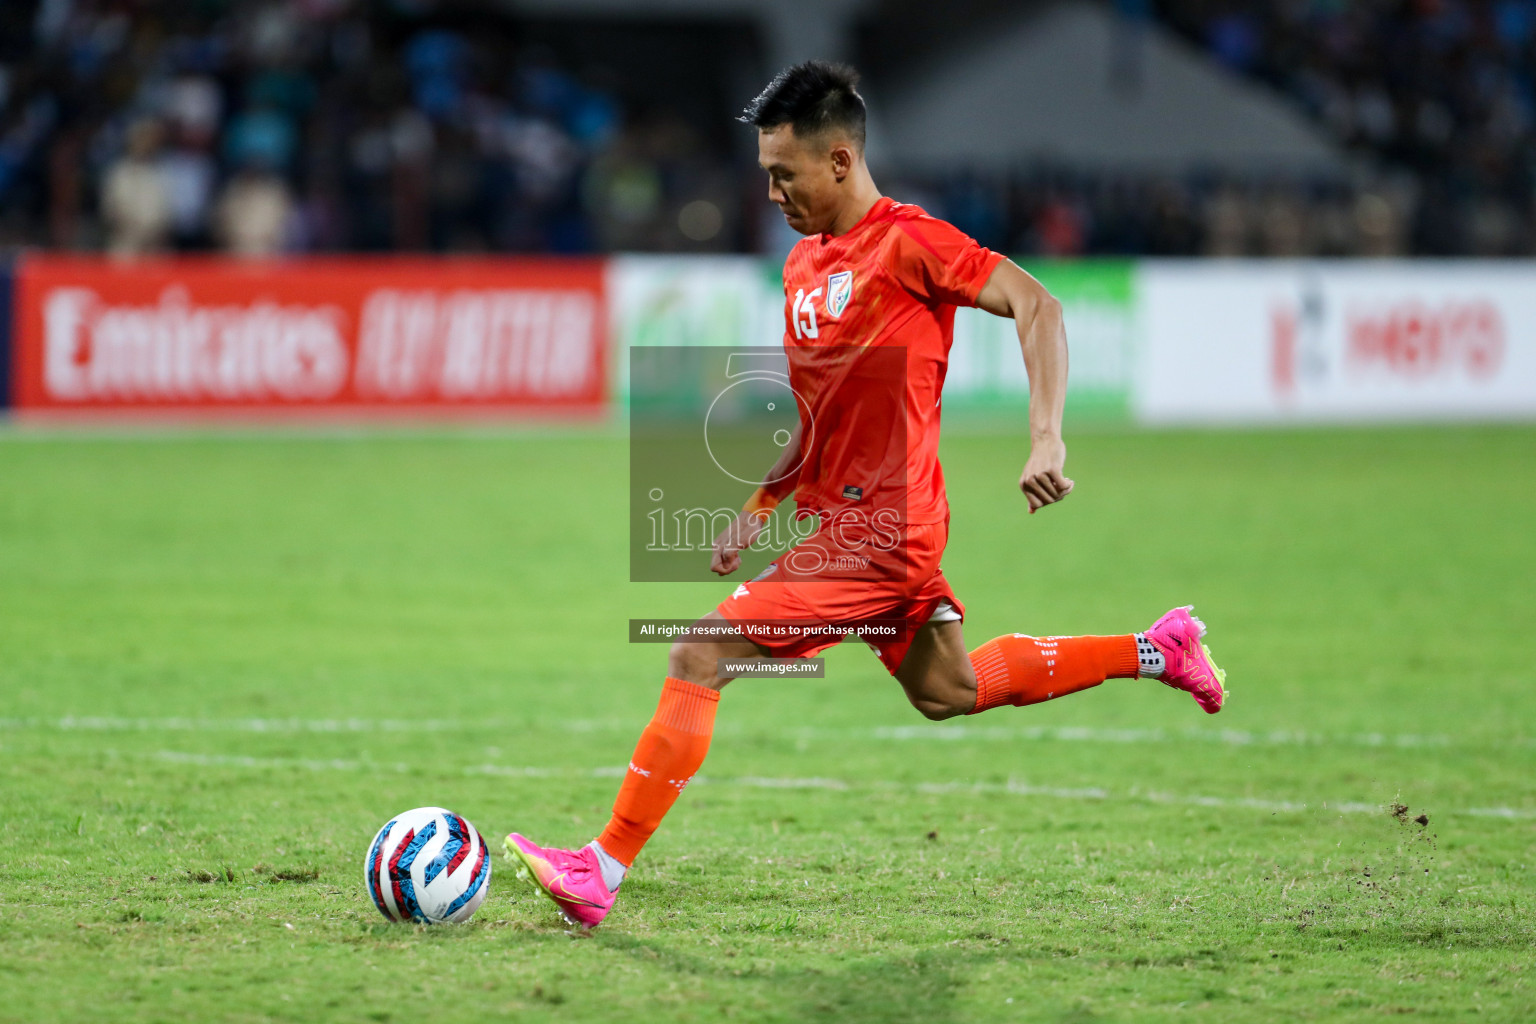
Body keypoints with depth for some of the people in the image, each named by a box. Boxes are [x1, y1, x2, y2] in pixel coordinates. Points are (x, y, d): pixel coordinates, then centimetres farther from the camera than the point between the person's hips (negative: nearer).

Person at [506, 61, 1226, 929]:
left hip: (878, 530, -10)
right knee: (948, 692, 24)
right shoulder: (804, 265, 14)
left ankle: (605, 870, -12)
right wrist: (760, 507, 14)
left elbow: (1036, 305, -18)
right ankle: (1157, 650, 34)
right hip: (850, 520, 10)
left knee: (699, 656, -15)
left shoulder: (906, 240, -13)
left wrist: (1047, 441, -29)